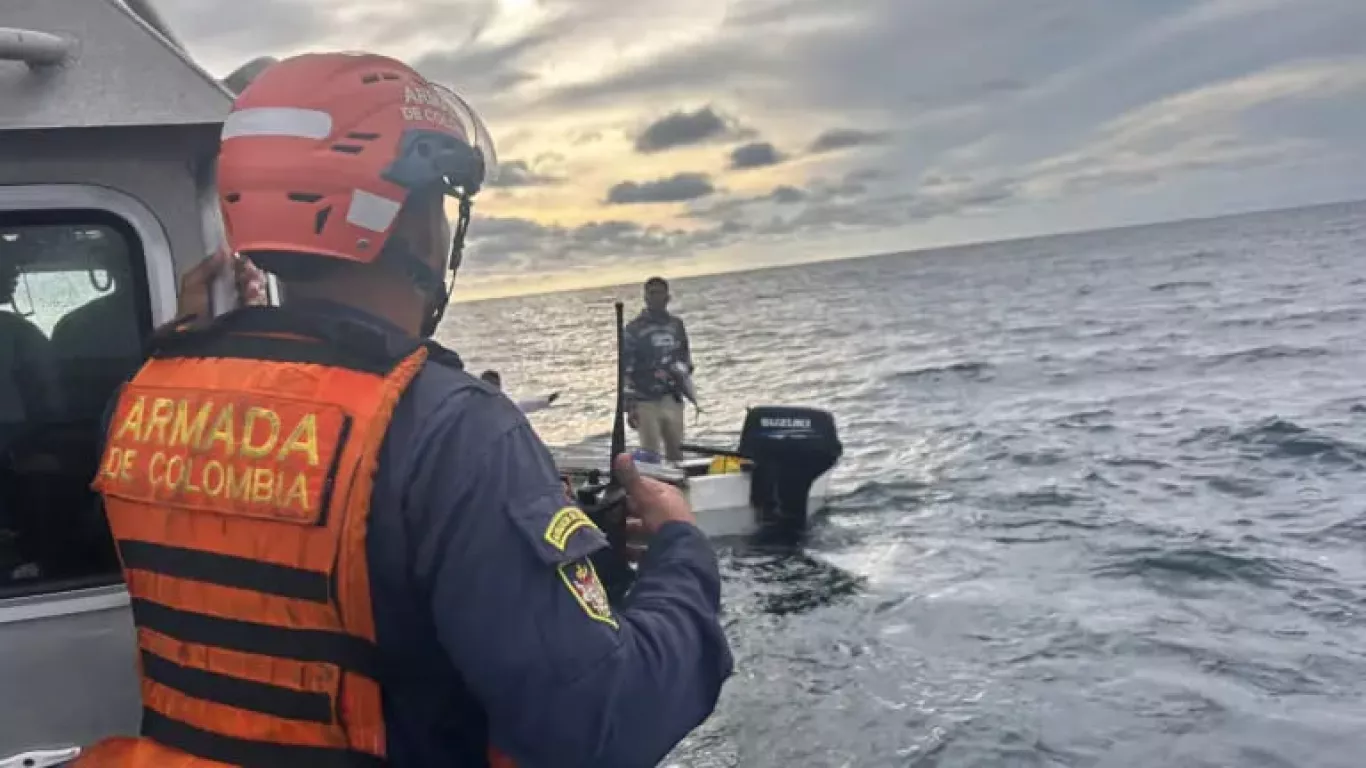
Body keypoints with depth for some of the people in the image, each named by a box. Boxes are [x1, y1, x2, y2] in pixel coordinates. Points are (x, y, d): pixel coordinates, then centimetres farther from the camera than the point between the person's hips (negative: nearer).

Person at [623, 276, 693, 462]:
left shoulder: (676, 324, 11)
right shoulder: (634, 328, -2)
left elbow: (686, 356, 24)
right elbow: (626, 369, -5)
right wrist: (629, 405, -10)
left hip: (673, 399, 4)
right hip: (646, 402, -4)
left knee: (676, 453, 8)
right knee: (650, 455, -5)